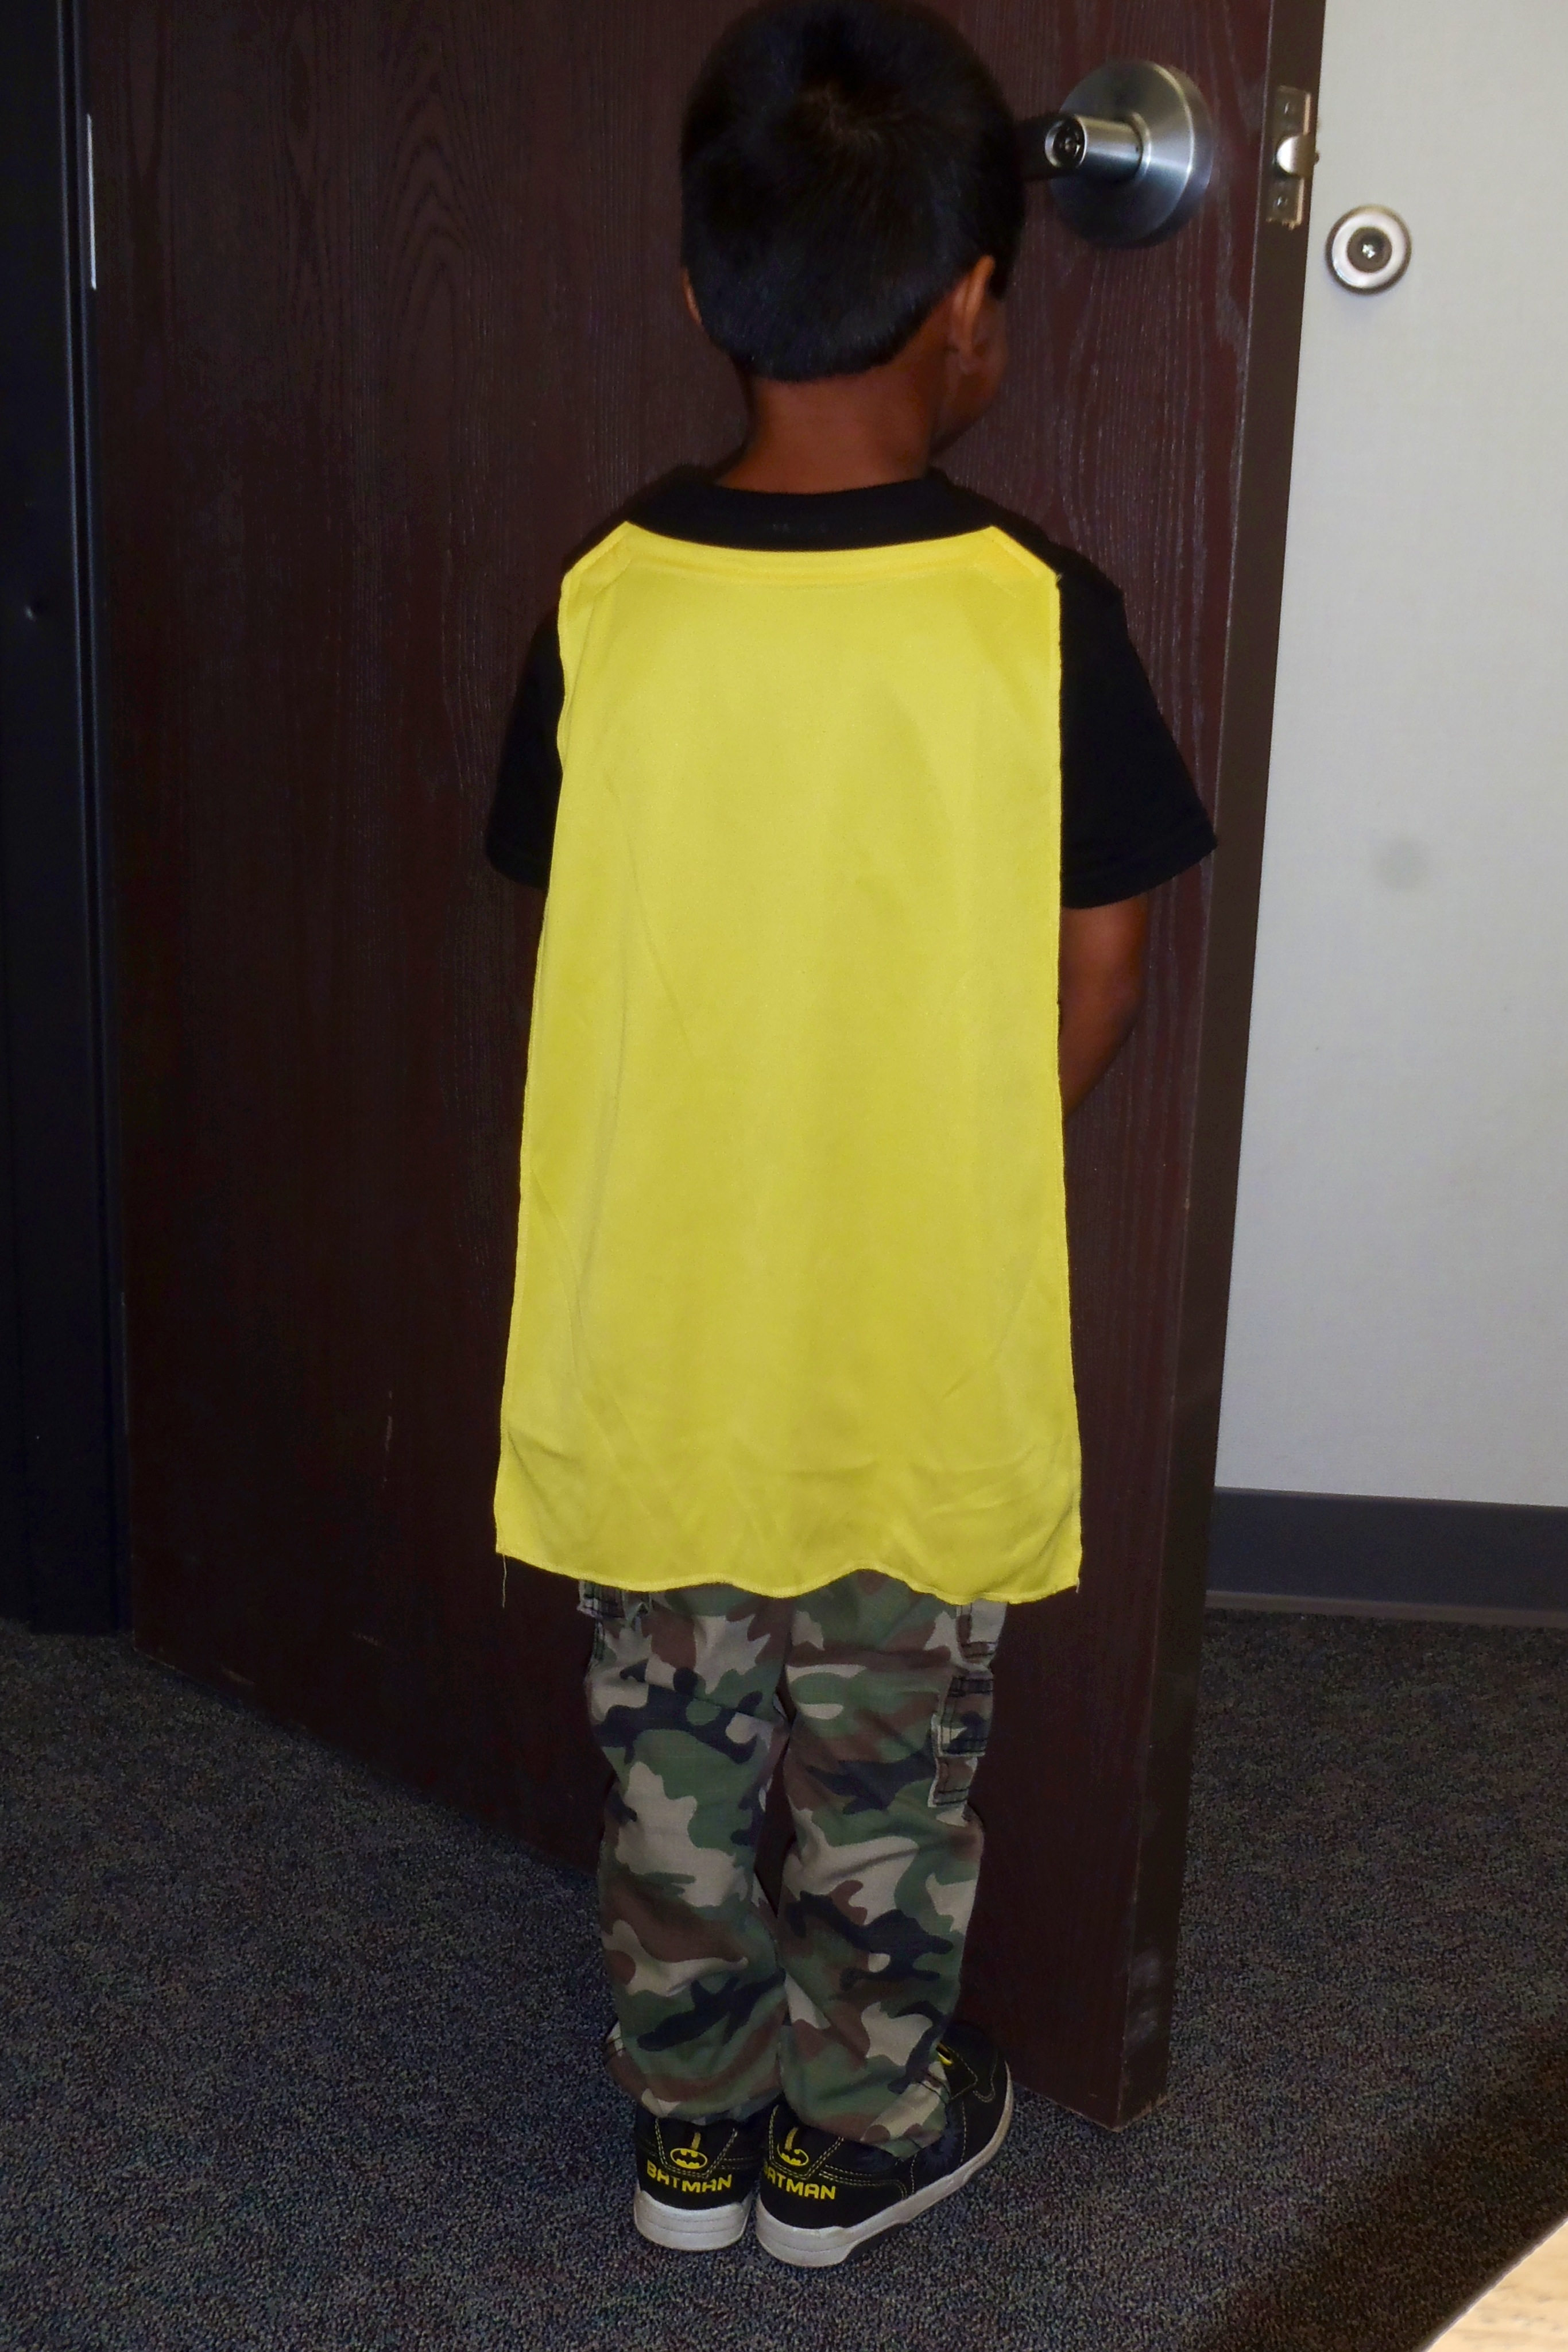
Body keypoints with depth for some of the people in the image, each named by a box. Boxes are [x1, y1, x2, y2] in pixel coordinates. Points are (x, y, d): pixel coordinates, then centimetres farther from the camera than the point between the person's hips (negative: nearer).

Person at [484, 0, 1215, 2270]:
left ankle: (686, 2125, 39)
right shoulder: (1036, 615, -16)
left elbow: (573, 931, 0)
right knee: (890, 1766, 18)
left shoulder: (604, 602, -10)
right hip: (919, 1333, -2)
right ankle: (856, 2133, 37)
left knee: (673, 1741, 21)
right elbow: (1099, 977, -8)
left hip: (653, 1315, 2)